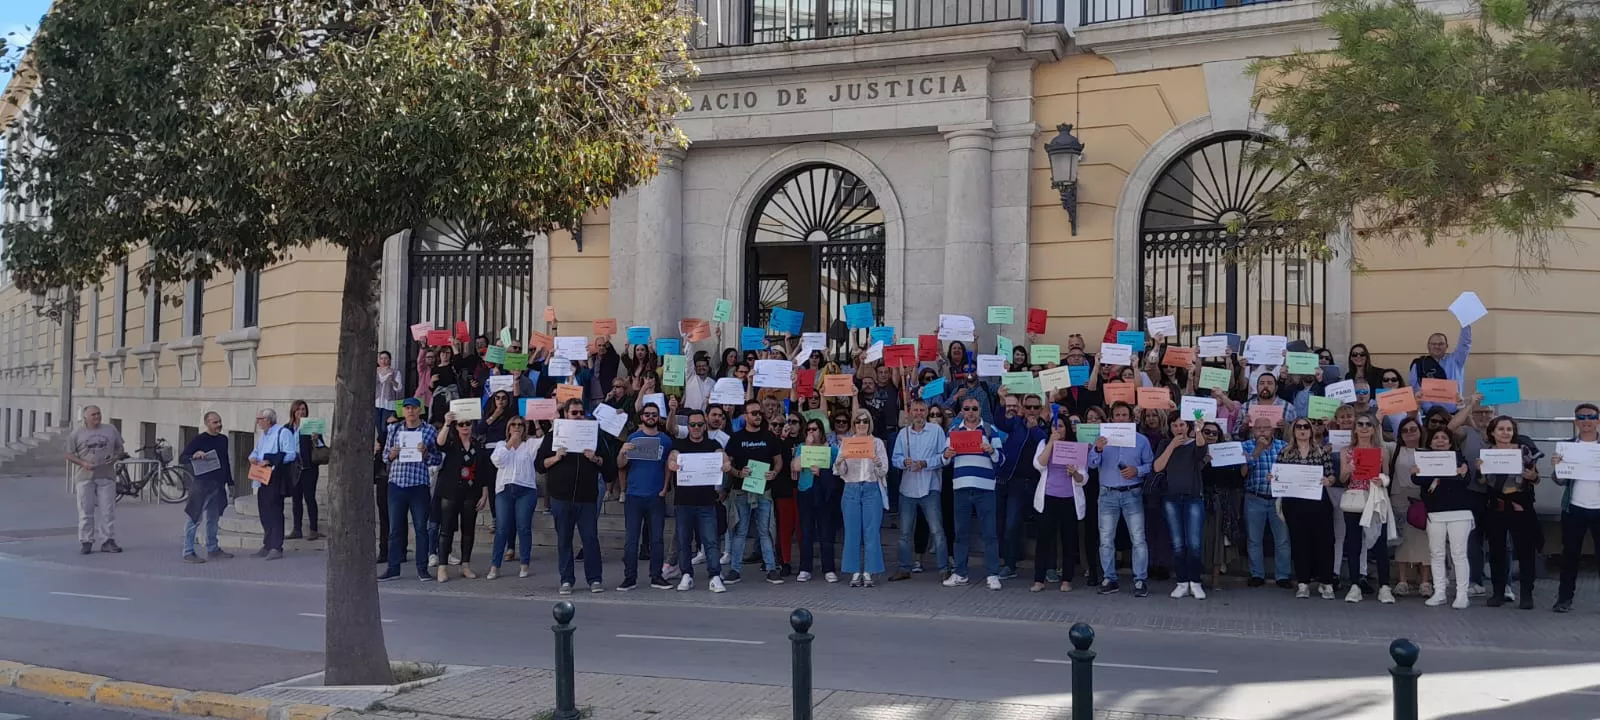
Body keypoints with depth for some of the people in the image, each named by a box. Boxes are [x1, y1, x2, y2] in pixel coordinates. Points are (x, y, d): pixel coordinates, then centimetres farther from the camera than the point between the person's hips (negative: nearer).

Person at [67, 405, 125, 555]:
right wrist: (83, 463, -12)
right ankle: (86, 542, 7)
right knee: (86, 511, 1)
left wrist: (116, 457, -5)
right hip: (85, 477, -1)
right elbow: (69, 455, 5)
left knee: (108, 510, 0)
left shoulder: (111, 429, 10)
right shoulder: (77, 434, 5)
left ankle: (107, 541, 6)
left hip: (106, 476, 1)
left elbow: (120, 449, 17)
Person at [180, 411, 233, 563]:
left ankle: (212, 550, 23)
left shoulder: (223, 439, 12)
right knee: (195, 518, -5)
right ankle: (188, 553, -3)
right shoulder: (199, 440, -7)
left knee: (213, 518, 14)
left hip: (218, 485, 7)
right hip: (202, 484, -7)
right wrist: (195, 455, -28)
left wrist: (229, 481, 18)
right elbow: (182, 456, -9)